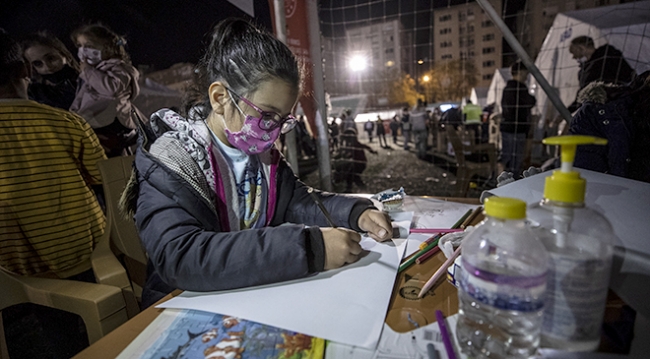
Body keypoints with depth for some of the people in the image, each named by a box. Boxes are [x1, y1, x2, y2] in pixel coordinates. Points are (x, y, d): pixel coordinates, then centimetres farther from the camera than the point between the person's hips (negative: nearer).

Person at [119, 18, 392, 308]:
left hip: (260, 294, 5)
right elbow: (178, 257, -32)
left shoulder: (261, 152, 2)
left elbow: (296, 200, 5)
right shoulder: (168, 164, -18)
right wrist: (307, 247, -39)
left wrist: (357, 213, -13)